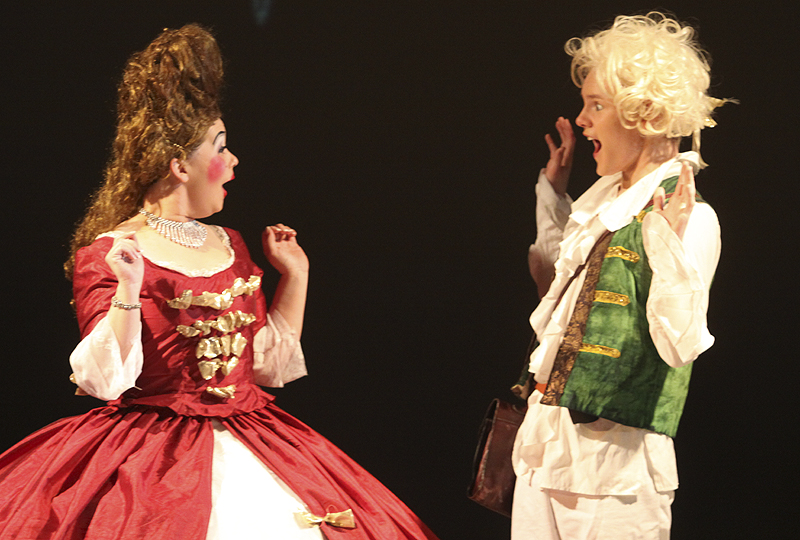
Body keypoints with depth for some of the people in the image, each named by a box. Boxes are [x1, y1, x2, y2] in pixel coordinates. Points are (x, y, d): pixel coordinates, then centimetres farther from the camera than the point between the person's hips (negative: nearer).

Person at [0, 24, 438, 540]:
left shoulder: (230, 245, 13)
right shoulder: (105, 254, -6)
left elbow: (268, 365, 16)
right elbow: (106, 379, -15)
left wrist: (295, 276, 15)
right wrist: (128, 293, -25)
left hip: (248, 449, 6)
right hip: (157, 456, -6)